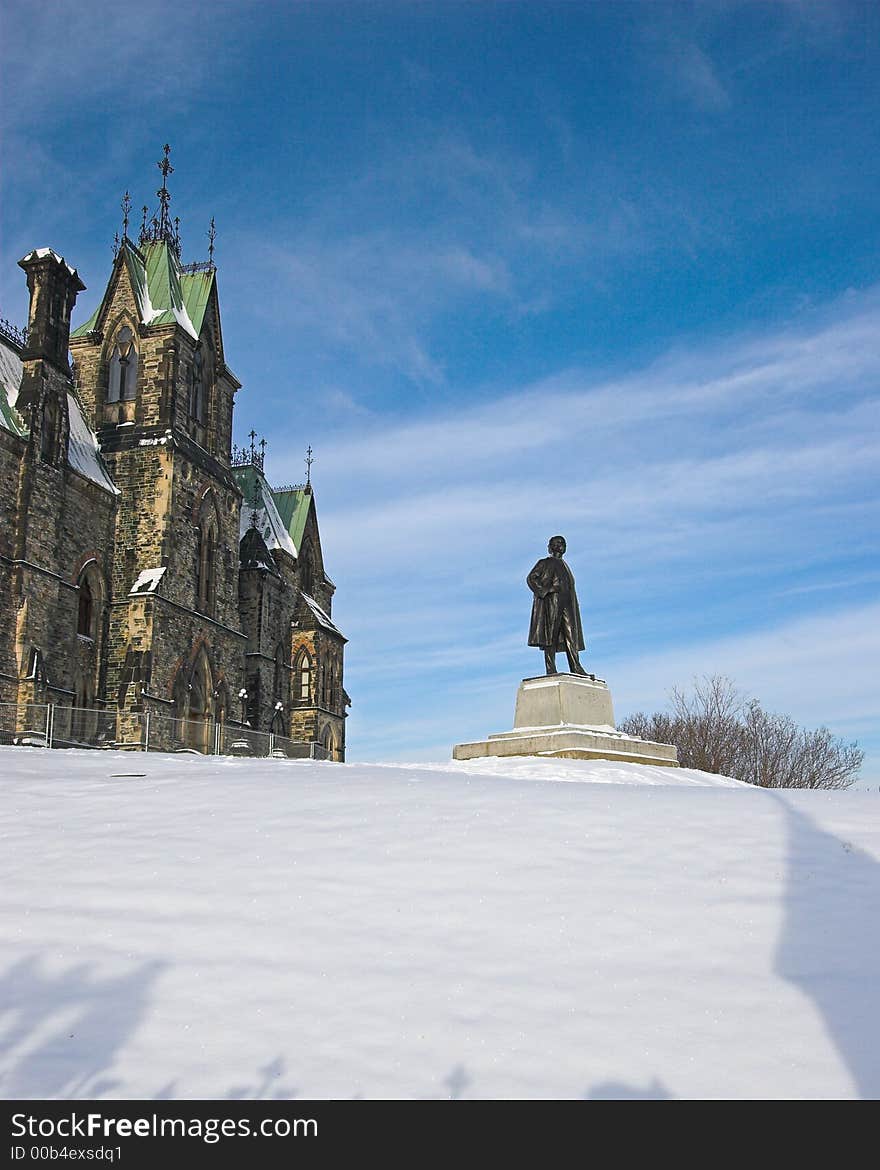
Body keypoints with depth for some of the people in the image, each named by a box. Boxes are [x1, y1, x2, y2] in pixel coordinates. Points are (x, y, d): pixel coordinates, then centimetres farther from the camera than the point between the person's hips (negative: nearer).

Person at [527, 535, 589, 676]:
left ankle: (576, 668, -9)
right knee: (551, 636, -10)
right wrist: (546, 590, -14)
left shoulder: (564, 565, 27)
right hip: (551, 602, -6)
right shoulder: (545, 563, 7)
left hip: (566, 604, 7)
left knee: (571, 636, -3)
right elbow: (531, 578, -4)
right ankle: (551, 669, -13)